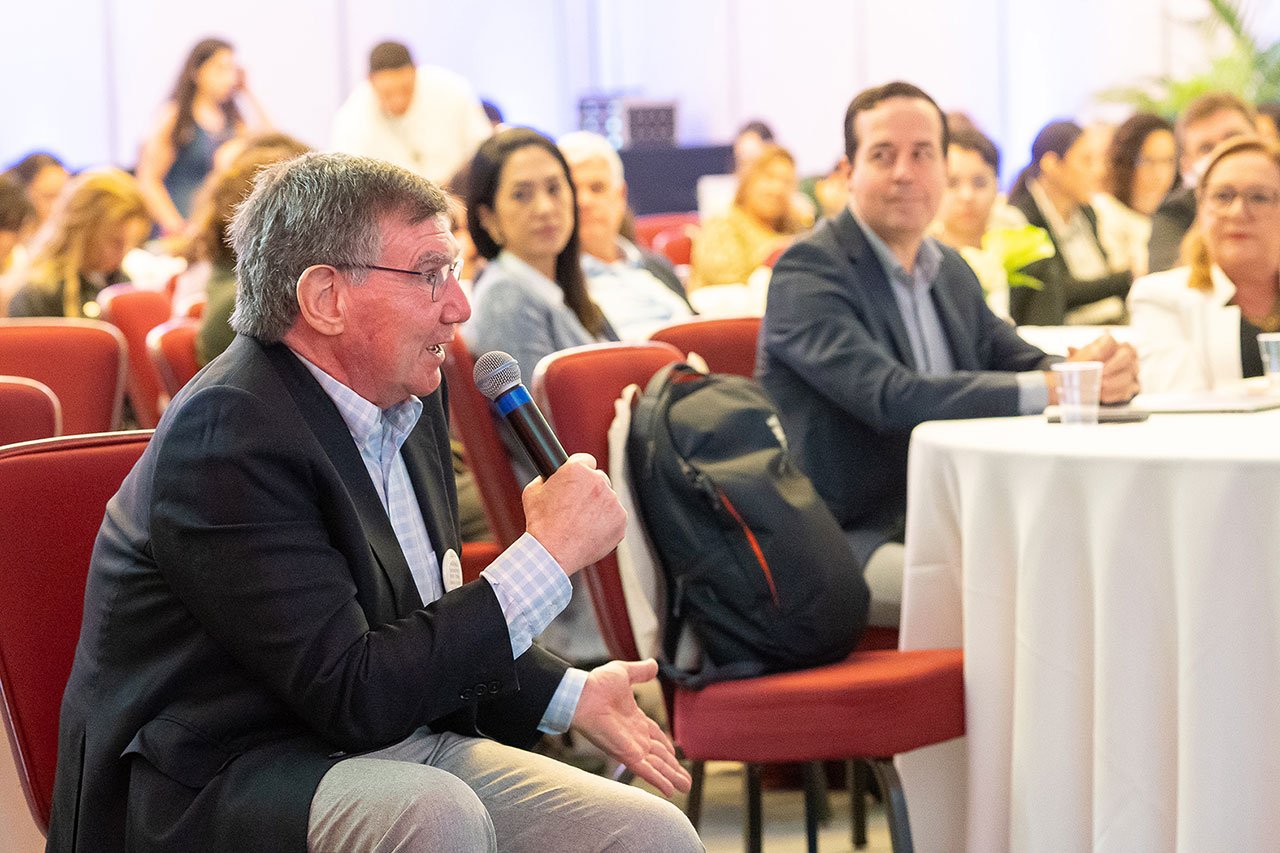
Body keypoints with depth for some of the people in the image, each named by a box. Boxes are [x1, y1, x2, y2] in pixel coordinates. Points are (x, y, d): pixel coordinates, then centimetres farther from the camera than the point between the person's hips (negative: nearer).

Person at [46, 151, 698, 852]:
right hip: (213, 789, -8)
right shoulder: (229, 433, -20)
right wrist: (549, 552, -19)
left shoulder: (408, 396, 8)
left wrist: (572, 696, 8)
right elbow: (356, 697, -23)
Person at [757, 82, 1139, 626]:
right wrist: (1051, 389, -28)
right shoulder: (809, 271, -11)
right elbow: (891, 397, -25)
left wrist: (1102, 370, -15)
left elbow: (1023, 365, 11)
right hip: (848, 541, -8)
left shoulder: (950, 271, 16)